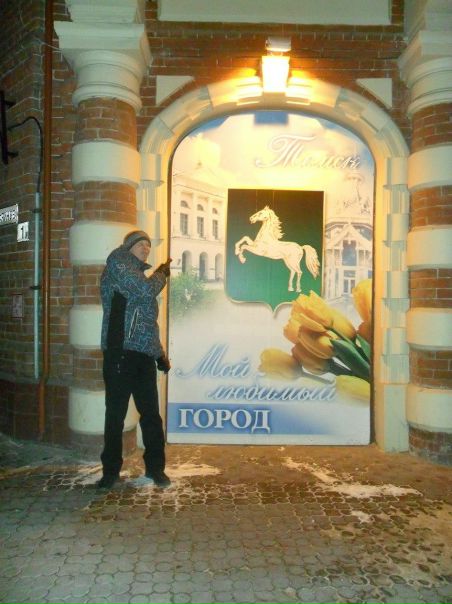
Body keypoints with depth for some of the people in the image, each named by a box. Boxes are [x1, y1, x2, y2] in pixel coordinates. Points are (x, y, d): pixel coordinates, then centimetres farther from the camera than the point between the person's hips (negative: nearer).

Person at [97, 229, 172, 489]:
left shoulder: (140, 275, 23)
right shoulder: (117, 262, 1)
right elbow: (147, 289, -15)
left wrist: (160, 354, 19)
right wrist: (163, 272, 5)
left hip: (145, 354, 7)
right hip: (121, 352, -7)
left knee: (151, 414, 8)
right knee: (116, 413, 1)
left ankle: (155, 467, 20)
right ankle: (111, 469, 15)